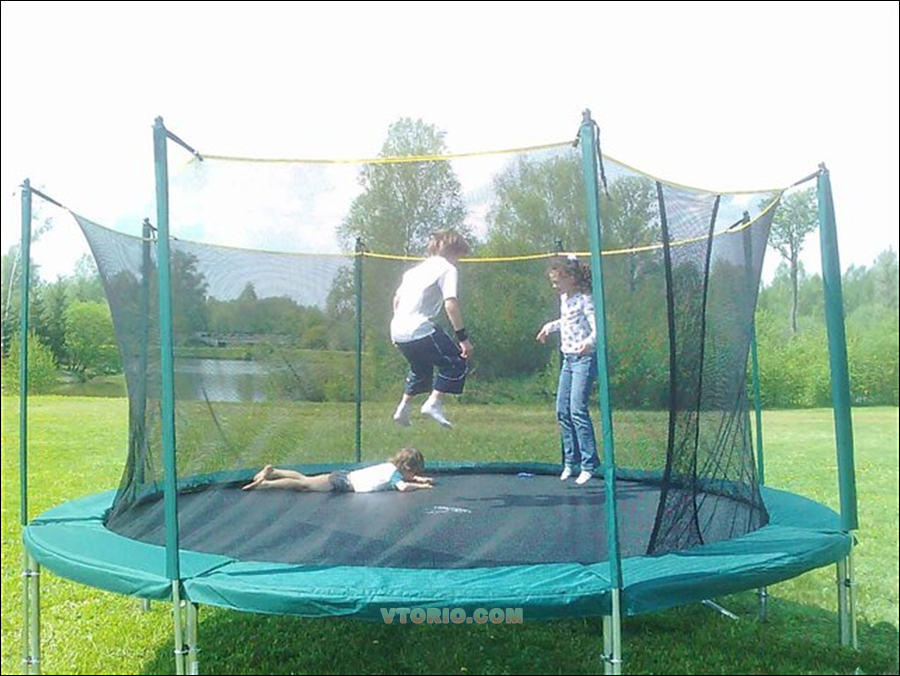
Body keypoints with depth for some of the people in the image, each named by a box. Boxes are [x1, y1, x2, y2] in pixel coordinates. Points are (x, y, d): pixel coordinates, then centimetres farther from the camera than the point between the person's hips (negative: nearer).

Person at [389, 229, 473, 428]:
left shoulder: (415, 269, 22)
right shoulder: (447, 269, -2)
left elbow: (397, 298, 28)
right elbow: (451, 303, -15)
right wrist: (463, 337, -15)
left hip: (398, 330, 9)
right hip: (420, 330, -9)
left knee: (421, 368, 28)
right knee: (457, 362, 2)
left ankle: (404, 407, 29)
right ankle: (434, 403, -5)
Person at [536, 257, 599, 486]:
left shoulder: (584, 299, -13)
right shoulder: (564, 299, 12)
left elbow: (597, 327, -24)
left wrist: (589, 341, -42)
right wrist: (550, 326, 31)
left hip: (584, 358, -9)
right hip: (568, 358, 9)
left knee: (577, 409, -15)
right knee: (562, 410, 8)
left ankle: (589, 465, -9)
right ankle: (570, 462, 18)